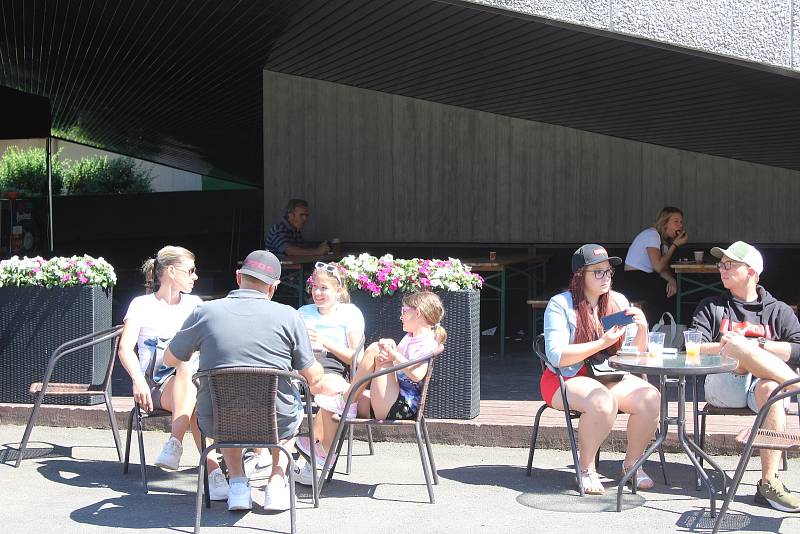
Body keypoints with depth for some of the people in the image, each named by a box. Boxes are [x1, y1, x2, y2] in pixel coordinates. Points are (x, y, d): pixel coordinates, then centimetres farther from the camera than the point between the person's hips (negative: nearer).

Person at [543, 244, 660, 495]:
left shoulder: (618, 301, 9)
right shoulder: (560, 305, -8)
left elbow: (637, 352, 10)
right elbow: (557, 357, -18)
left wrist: (642, 328, -10)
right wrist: (602, 343, -22)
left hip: (610, 377, 5)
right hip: (566, 380, -5)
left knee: (652, 399, -21)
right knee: (603, 402, -36)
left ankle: (632, 462, 1)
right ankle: (586, 469, -13)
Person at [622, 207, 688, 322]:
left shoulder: (664, 240, 13)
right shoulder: (652, 234, -14)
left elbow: (664, 269, 5)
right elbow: (658, 267, -23)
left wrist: (671, 279, -17)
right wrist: (675, 245, -15)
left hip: (646, 280, 9)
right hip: (632, 280, -9)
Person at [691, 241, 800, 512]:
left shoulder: (778, 310, 19)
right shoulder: (711, 307, 22)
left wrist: (759, 346, -6)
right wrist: (723, 347, -12)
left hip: (765, 382, 0)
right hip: (723, 383, 0)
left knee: (770, 389, -39)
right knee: (739, 346, -33)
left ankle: (769, 483, -39)